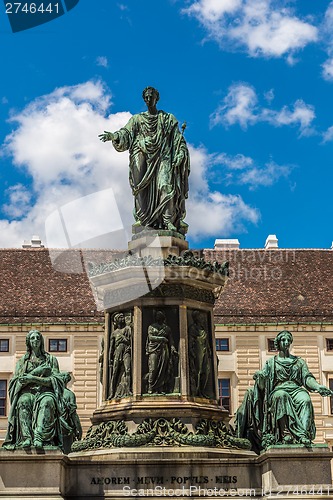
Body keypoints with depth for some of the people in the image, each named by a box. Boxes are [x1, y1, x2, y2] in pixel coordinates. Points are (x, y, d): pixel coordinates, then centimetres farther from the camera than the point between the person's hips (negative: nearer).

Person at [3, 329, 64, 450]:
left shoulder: (51, 359, 16)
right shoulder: (22, 361, 20)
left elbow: (55, 380, 2)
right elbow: (17, 380, 5)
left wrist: (33, 378, -11)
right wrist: (38, 371, -5)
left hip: (45, 391, -1)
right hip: (27, 392, 1)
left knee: (47, 402, -38)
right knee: (23, 402, -36)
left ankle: (39, 437, -52)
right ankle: (26, 438, -47)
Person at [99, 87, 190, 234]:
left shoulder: (168, 119, 13)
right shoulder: (137, 119, 16)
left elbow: (177, 139, 8)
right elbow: (126, 133, 2)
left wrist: (179, 155, -7)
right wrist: (113, 136, -18)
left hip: (163, 157, -2)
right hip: (143, 155, 2)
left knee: (166, 186, -18)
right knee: (141, 187, -10)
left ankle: (169, 220, -19)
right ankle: (142, 218, -10)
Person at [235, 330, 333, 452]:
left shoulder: (299, 362, 26)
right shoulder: (271, 363, 20)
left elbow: (307, 378, 10)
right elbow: (262, 386, 8)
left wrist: (318, 387, -12)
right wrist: (259, 377, -17)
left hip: (296, 390, 2)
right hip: (278, 390, -1)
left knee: (305, 400, -36)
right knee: (281, 396, -40)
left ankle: (305, 435, -54)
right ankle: (285, 434, -54)